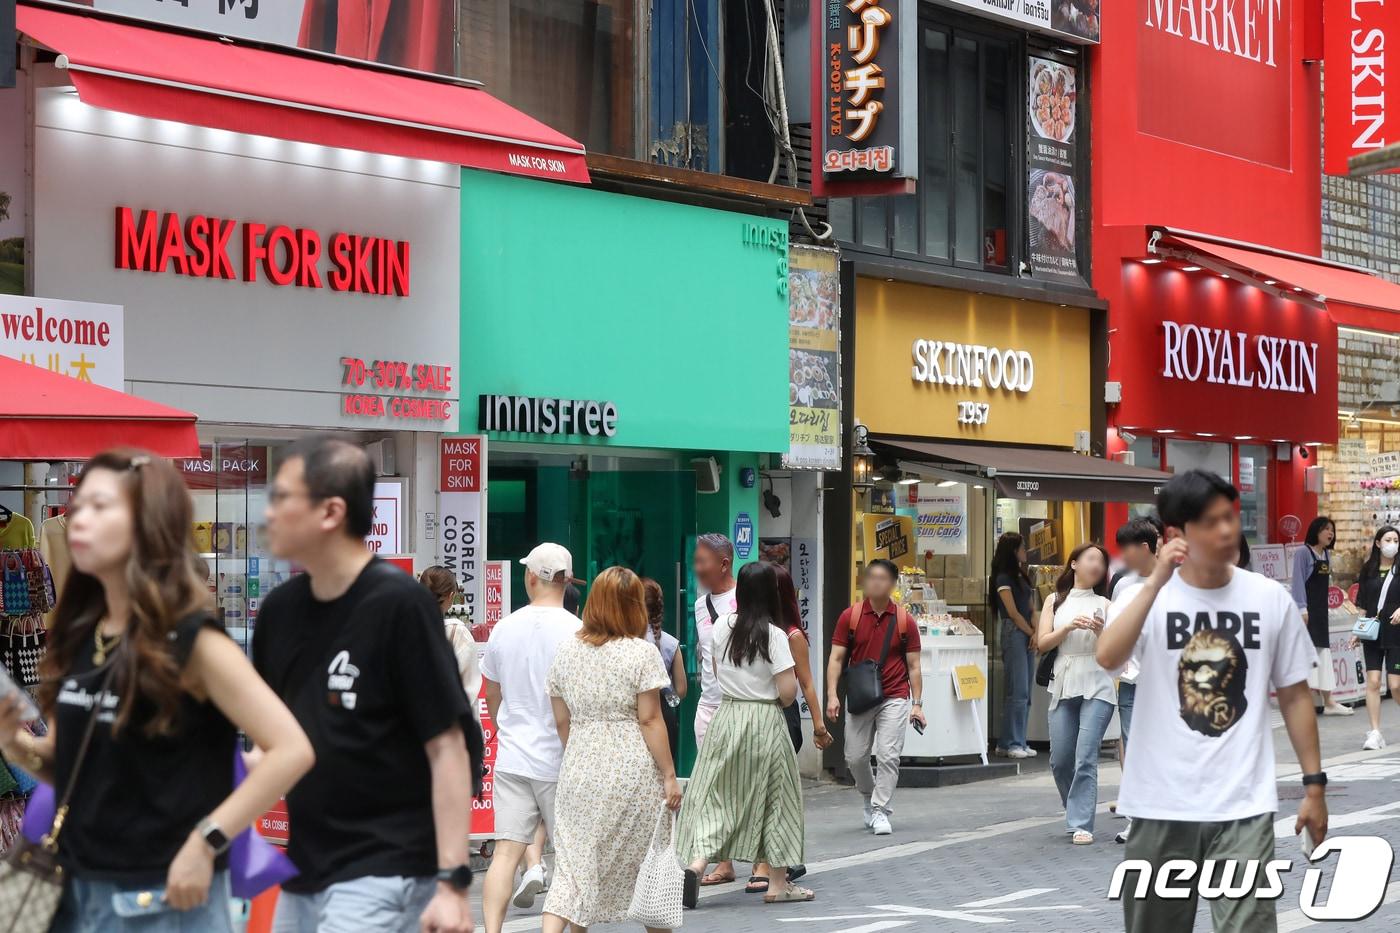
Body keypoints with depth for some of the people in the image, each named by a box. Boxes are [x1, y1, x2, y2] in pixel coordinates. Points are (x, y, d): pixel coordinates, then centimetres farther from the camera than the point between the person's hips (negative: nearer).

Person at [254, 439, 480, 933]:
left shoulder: (398, 604, -13)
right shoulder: (281, 609, 6)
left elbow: (447, 747, -14)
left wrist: (452, 880, -18)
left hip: (382, 872, -7)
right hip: (304, 870, 7)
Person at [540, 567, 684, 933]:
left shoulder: (566, 650, 7)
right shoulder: (641, 652, -8)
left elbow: (562, 721, 10)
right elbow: (649, 720, -9)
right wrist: (669, 775, -4)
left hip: (579, 769, 4)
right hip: (632, 772, -4)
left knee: (573, 863, 2)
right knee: (648, 862, 12)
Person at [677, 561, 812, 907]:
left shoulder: (722, 627, 0)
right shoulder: (774, 635, -14)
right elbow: (788, 692, -16)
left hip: (726, 717, 4)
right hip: (765, 722, -4)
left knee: (716, 793, 5)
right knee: (772, 798, 9)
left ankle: (696, 862, -18)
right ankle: (778, 883, 17)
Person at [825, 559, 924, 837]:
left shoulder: (904, 621, -2)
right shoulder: (850, 616, -1)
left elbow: (913, 666, 3)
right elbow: (836, 658, -1)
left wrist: (917, 704, -2)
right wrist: (832, 695, -11)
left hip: (894, 698, -2)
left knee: (888, 756, -10)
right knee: (855, 756, 7)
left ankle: (881, 811, -2)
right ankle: (869, 798, 34)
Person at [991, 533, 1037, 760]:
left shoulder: (1021, 576, 19)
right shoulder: (1004, 578, -7)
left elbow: (1029, 608, 16)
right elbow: (1013, 612, -10)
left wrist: (1036, 633, 1)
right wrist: (1032, 633, -5)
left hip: (1027, 635, 9)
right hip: (1014, 633, -9)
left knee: (1025, 692, 7)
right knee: (1017, 692, -10)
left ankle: (1019, 742, 10)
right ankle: (1010, 744, -8)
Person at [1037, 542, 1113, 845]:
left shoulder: (1103, 604, 8)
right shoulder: (1055, 602, 12)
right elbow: (1043, 642, 3)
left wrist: (1100, 631, -16)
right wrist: (1069, 627, -12)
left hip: (1096, 687, -2)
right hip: (1063, 686, 2)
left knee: (1086, 758, -11)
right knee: (1060, 761, 5)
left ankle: (1081, 825, -11)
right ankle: (1076, 813, 26)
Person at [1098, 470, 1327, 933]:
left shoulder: (1270, 599, 2)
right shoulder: (1146, 596, -3)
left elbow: (1294, 696, 9)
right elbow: (1108, 657, -23)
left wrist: (1314, 784, 7)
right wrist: (1158, 581, -25)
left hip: (1244, 808, 0)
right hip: (1161, 806, 0)